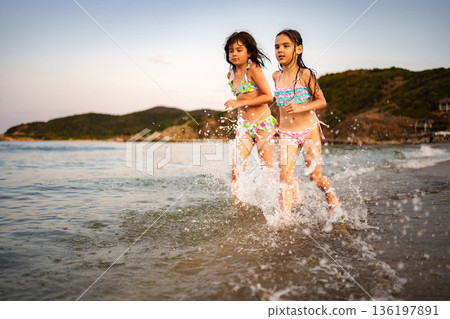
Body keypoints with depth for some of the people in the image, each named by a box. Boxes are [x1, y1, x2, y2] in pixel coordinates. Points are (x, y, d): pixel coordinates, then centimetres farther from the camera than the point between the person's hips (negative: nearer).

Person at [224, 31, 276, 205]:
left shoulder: (253, 69, -10)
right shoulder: (231, 74, 10)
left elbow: (268, 96, -16)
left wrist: (240, 103, -18)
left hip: (263, 125, -5)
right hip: (243, 127, 6)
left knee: (268, 168, 0)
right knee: (236, 168, -5)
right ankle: (237, 205, 1)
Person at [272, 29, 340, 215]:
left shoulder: (305, 74, -8)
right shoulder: (277, 76, 6)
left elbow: (322, 101, -6)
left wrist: (301, 108, -22)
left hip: (309, 130, -3)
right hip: (286, 134, 3)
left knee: (315, 176, 3)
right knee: (285, 175, -12)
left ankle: (335, 205, 29)